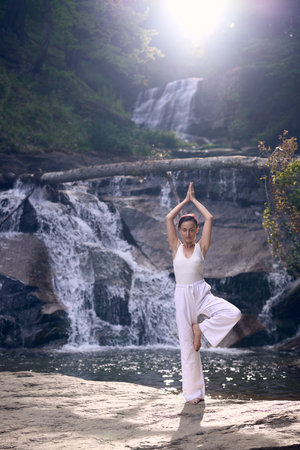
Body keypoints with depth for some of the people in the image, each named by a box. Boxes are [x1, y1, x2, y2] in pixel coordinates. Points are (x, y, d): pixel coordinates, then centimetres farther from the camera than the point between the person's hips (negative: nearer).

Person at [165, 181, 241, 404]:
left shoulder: (201, 246, 3)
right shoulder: (176, 247, 6)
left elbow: (209, 218, -4)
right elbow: (169, 218, 0)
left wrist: (195, 200, 7)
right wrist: (186, 200, 7)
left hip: (201, 294, 0)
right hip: (182, 296, 1)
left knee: (233, 313, -27)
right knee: (187, 343, 0)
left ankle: (201, 329, -4)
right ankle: (193, 391, 9)